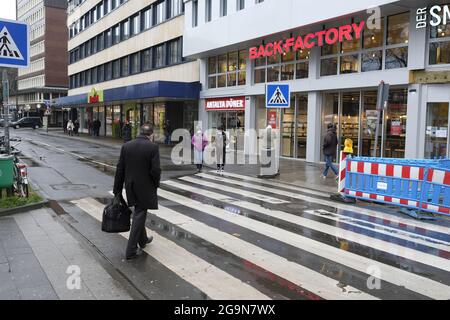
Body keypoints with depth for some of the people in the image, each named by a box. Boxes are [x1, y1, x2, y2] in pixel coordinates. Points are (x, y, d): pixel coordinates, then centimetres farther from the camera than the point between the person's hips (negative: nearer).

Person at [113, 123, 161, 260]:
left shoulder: (126, 146, 0)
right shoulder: (153, 147, -14)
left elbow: (120, 170, 1)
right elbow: (156, 170, -18)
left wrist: (117, 190, 6)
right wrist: (156, 184, 2)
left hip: (130, 187, 5)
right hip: (145, 188, -5)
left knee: (139, 213, 24)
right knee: (139, 216, 4)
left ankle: (143, 239, 41)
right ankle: (131, 250, 6)